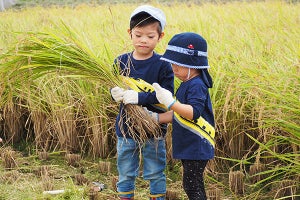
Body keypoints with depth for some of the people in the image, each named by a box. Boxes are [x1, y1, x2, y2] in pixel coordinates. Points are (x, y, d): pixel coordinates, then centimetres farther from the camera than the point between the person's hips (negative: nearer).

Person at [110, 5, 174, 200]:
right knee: (125, 174, 14)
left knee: (155, 174, 11)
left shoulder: (163, 65, -10)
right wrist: (117, 94, -27)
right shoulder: (121, 62, -2)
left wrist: (139, 97, -31)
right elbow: (113, 89, -3)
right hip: (126, 127, 3)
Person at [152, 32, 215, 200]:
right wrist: (155, 118, 13)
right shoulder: (186, 85, 14)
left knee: (192, 185, -7)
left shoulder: (196, 85, -17)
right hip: (188, 147, 10)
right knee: (194, 186, 17)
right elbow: (178, 115, 22)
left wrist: (171, 103, -40)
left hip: (197, 147, -10)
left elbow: (193, 112, -31)